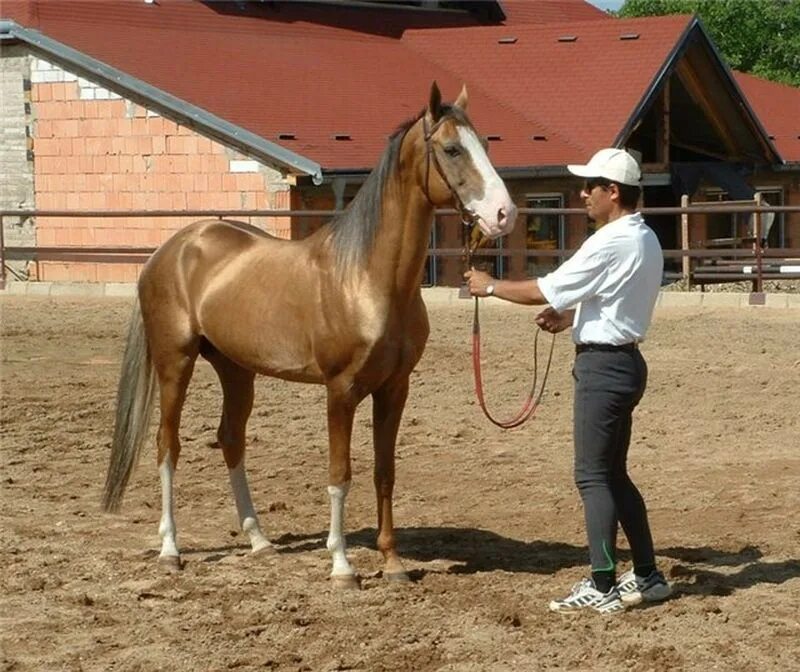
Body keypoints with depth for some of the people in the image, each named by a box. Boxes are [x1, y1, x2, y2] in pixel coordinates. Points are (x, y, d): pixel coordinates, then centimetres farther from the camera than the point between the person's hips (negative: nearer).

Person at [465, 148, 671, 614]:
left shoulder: (611, 243, -19)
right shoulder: (645, 240, 11)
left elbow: (547, 290, -15)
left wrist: (491, 286, -2)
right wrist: (573, 316, 14)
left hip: (603, 365, -10)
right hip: (623, 360, 10)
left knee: (593, 476, -5)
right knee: (613, 474, 16)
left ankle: (602, 587, -3)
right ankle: (648, 577, 20)